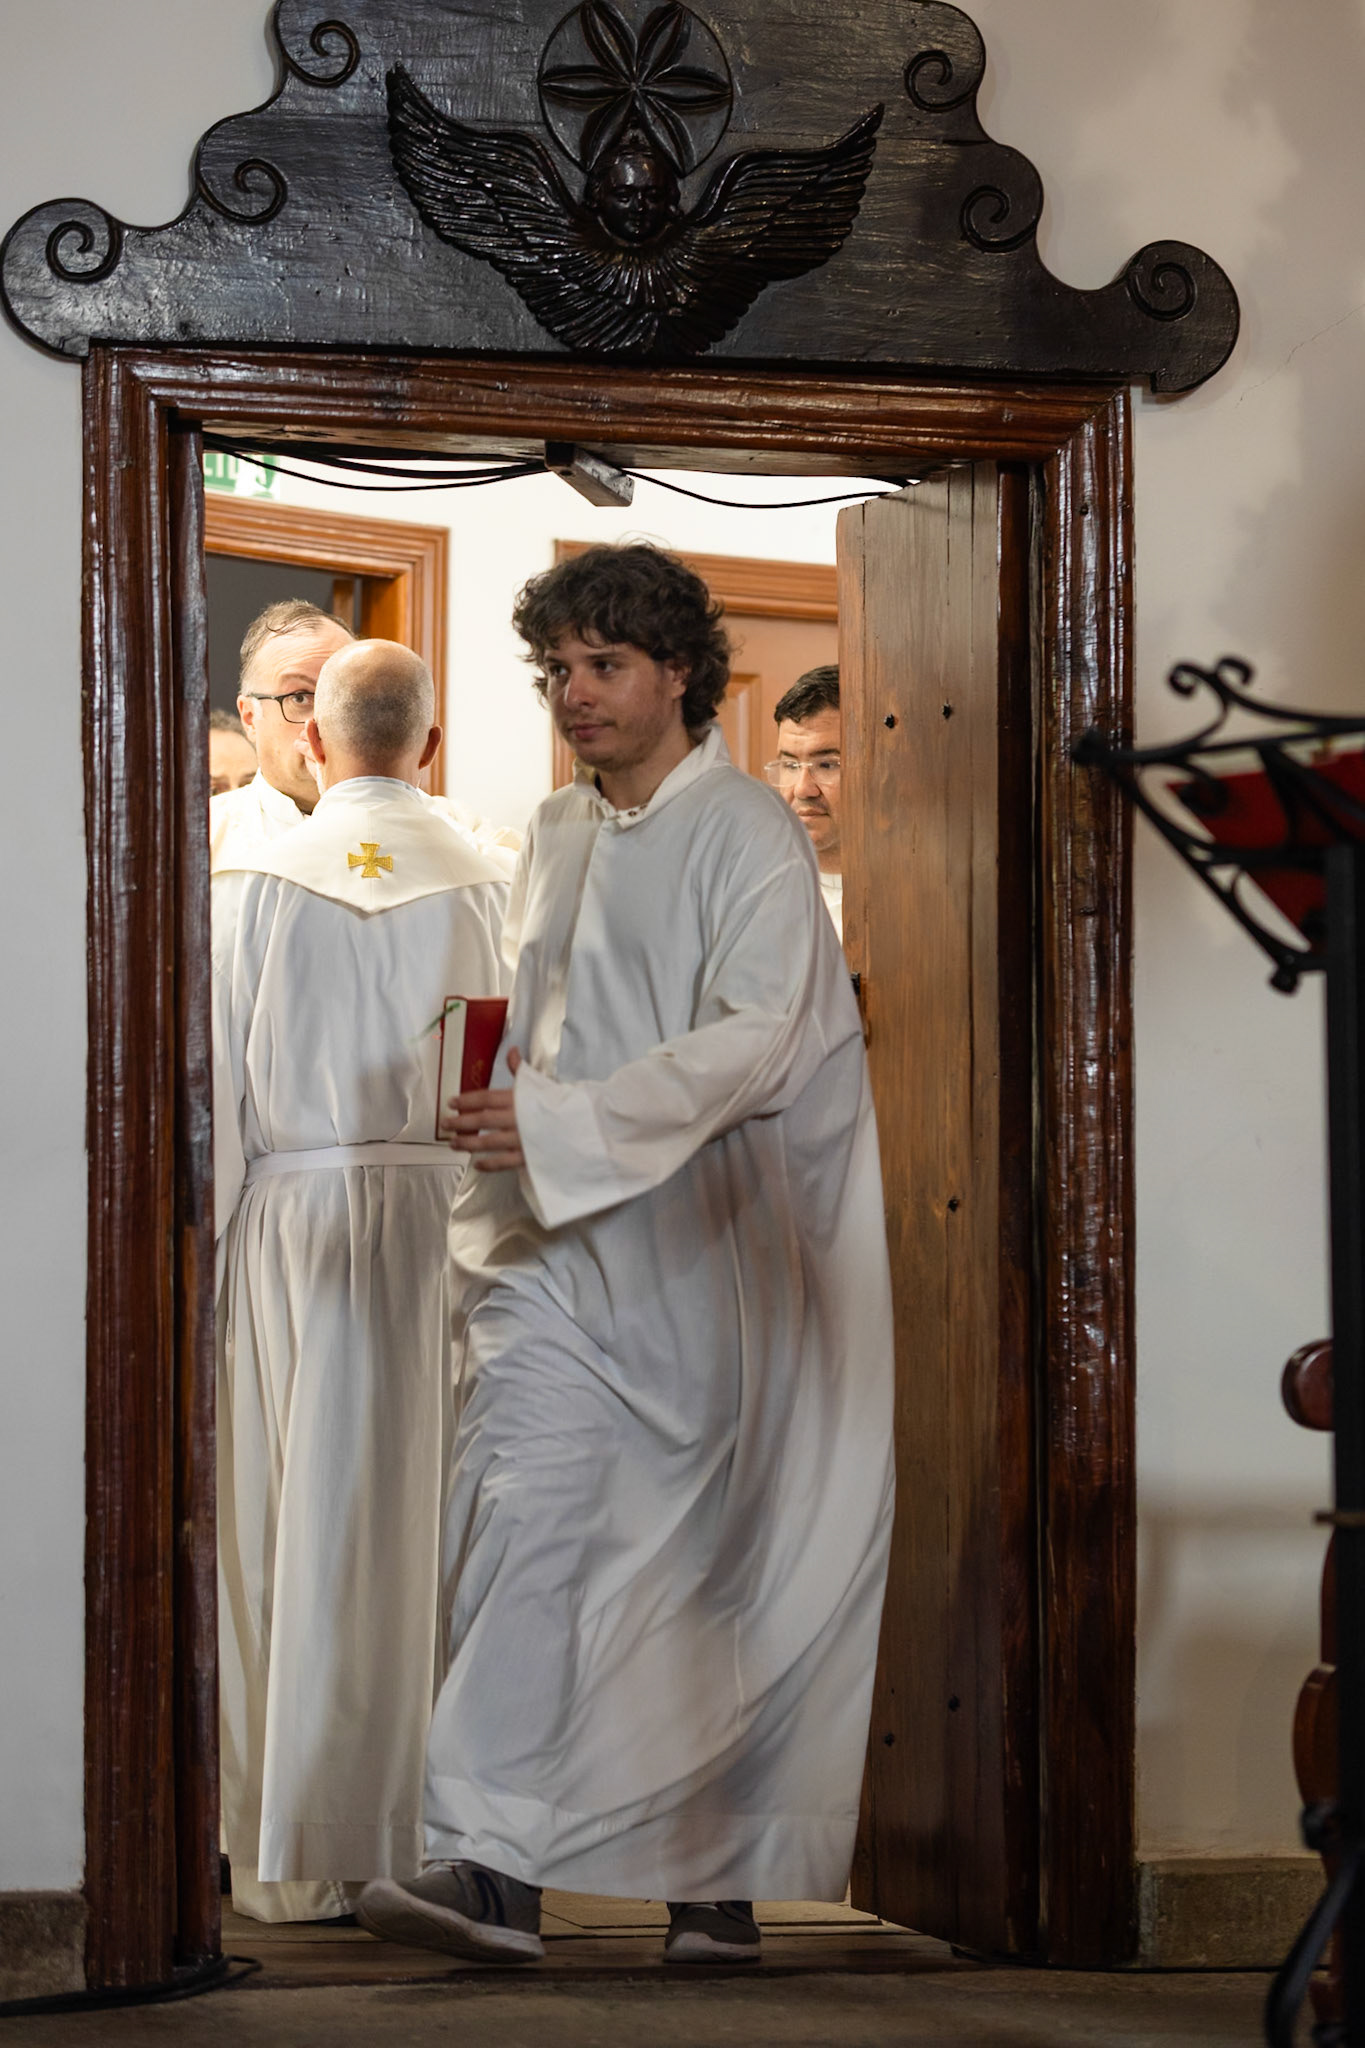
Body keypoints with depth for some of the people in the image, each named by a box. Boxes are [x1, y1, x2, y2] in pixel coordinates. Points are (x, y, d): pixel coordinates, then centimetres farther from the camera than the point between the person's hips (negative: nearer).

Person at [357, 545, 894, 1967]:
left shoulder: (747, 838, -5)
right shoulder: (553, 839, 15)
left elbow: (751, 1042, -17)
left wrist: (555, 1125, -23)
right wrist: (497, 1127, 11)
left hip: (700, 1248, -5)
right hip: (556, 1249, 5)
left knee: (707, 1553, 0)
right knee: (524, 1520, -9)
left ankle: (721, 1877, 11)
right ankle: (493, 1865, -12)